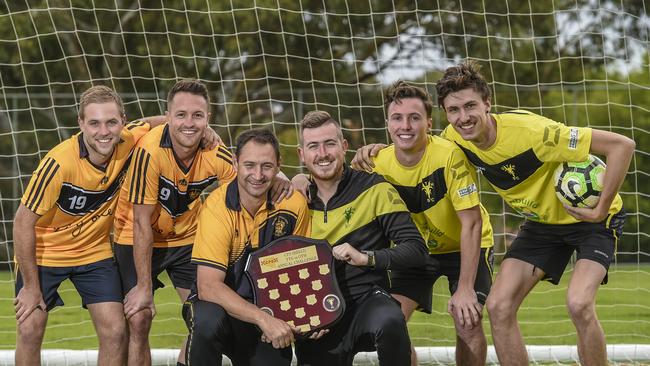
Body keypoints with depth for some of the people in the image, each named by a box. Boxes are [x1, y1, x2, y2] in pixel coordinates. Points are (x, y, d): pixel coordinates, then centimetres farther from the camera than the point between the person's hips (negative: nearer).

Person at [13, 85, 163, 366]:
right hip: (44, 252, -3)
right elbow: (23, 222, -22)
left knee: (115, 331, -7)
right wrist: (31, 286, -17)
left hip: (94, 251, 3)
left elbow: (155, 123, 7)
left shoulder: (129, 144, -18)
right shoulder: (59, 163, -30)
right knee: (30, 330, -9)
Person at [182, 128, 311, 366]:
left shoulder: (293, 203, -7)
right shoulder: (218, 207, -19)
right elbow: (208, 286, -26)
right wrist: (264, 319, -34)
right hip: (220, 305, -5)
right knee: (208, 320, -36)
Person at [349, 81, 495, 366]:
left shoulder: (450, 155, -29)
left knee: (467, 321, -22)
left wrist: (465, 288, -28)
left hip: (466, 246, -4)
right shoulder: (379, 163, -17)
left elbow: (471, 223, -26)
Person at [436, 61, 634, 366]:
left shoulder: (530, 131, -34)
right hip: (541, 223, 6)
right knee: (498, 306, -9)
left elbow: (621, 145, -32)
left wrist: (601, 209, -29)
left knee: (578, 303, -28)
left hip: (591, 218, -6)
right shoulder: (455, 138, -14)